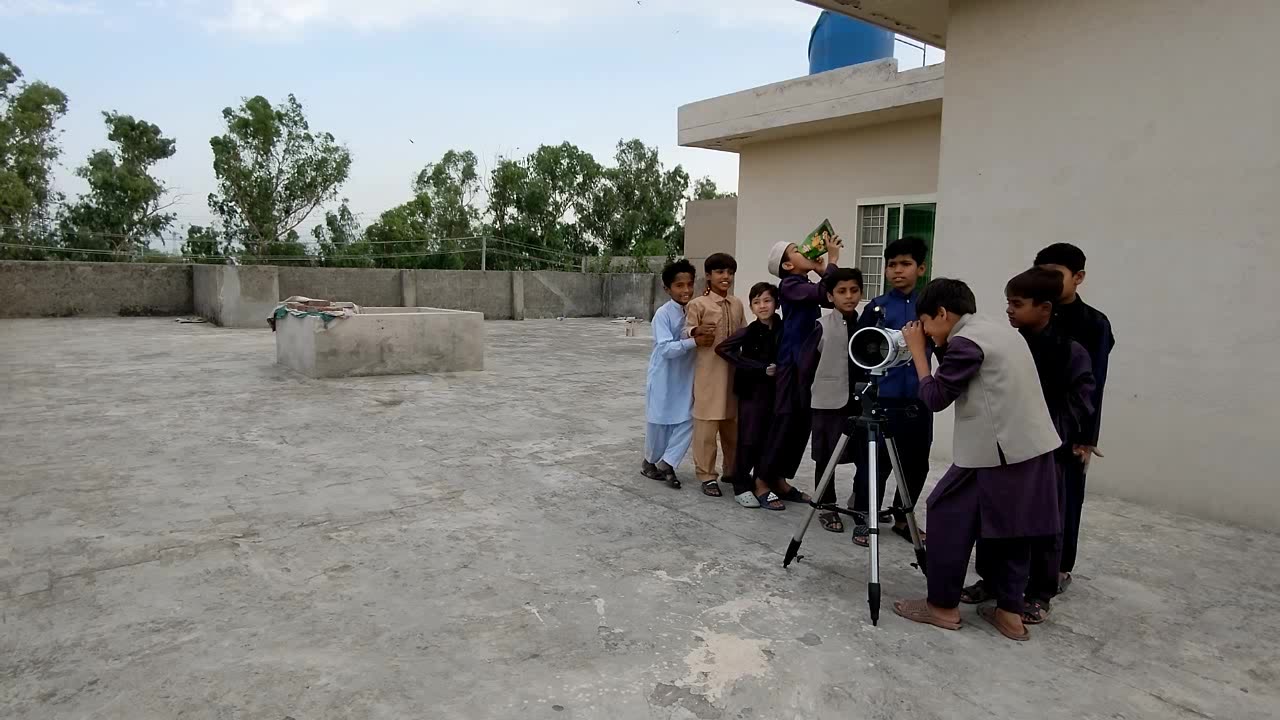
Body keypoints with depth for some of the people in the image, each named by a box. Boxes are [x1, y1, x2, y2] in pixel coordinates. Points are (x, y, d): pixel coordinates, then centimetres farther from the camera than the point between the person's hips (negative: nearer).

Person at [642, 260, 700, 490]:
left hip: (686, 377, 5)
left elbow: (703, 336, 10)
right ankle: (650, 462, 30)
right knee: (659, 422, 8)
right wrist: (694, 342, -35)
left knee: (687, 420, -1)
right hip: (663, 377, -5)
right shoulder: (663, 314, -17)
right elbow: (666, 348, -25)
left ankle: (667, 463, 11)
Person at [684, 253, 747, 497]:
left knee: (734, 423, 14)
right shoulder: (698, 304, -6)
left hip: (734, 372, 6)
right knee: (707, 424, -2)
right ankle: (707, 475, 9)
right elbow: (687, 332, -10)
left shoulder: (737, 304, 12)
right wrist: (696, 331, -31)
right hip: (709, 373, -6)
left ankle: (733, 470, 27)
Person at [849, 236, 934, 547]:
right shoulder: (876, 307, 0)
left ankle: (902, 518, 29)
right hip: (881, 398, -3)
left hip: (919, 399, 3)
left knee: (916, 463, 11)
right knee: (875, 462, -1)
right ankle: (864, 518, 16)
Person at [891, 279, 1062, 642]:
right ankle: (1010, 612, 21)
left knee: (948, 516, 2)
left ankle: (943, 606, 10)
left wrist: (918, 351, -1)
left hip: (997, 452, -9)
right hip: (1034, 448, 9)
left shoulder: (965, 341, -12)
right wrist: (940, 351, 14)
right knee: (1011, 527, 16)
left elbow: (935, 398, -9)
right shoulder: (1003, 331, 17)